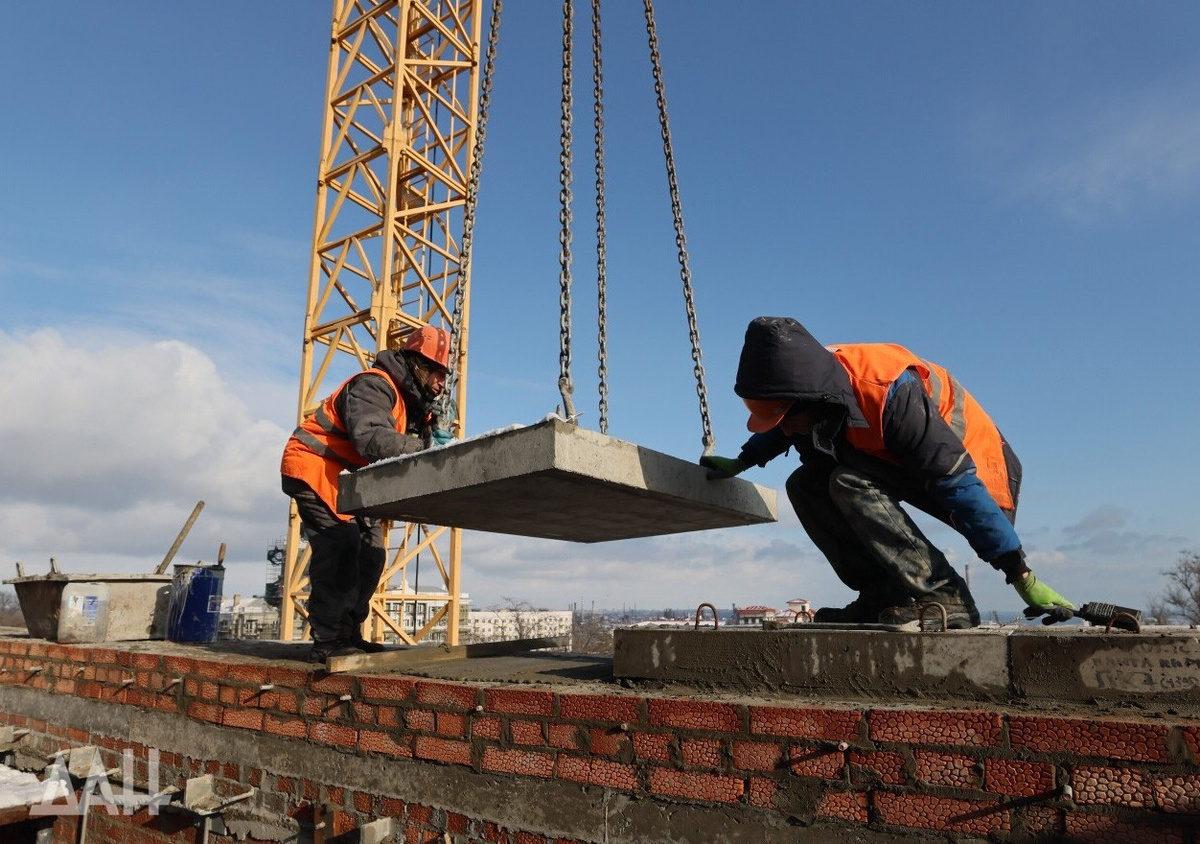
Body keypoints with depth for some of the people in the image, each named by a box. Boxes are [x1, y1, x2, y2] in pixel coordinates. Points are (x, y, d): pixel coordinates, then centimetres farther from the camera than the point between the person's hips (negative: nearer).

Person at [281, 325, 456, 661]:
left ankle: (348, 634, 13)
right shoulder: (374, 385, -23)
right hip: (315, 468, -10)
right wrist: (426, 447, -46)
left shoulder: (415, 401, 7)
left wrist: (436, 431, -23)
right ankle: (327, 641, -12)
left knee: (370, 553, 5)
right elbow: (372, 439, -40)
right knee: (340, 549, -18)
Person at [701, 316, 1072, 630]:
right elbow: (786, 427, 15)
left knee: (851, 482, -30)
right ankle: (884, 597, -4)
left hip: (979, 469, -8)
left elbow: (958, 483, -32)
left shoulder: (890, 393, -35)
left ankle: (942, 597, -22)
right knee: (806, 485, -6)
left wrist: (1021, 576, -28)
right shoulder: (817, 383, -12)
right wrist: (741, 462, 7)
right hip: (908, 467, 8)